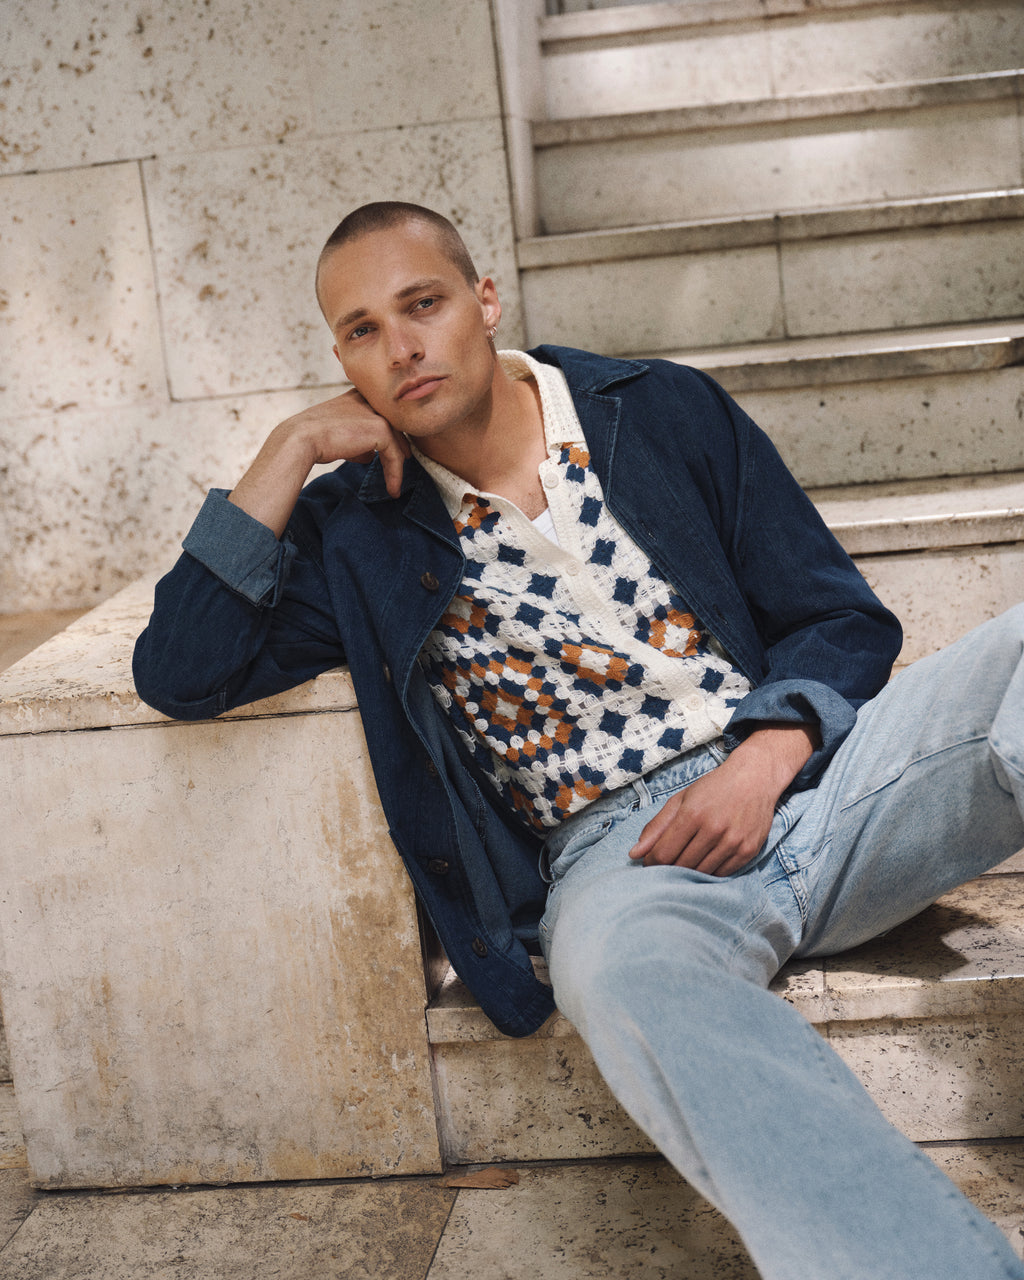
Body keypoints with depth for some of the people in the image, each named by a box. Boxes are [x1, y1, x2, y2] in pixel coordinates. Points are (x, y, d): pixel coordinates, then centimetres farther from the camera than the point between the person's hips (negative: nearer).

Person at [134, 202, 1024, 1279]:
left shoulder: (665, 410, 12)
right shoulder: (359, 532, 11)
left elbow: (843, 618, 12)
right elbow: (177, 674, -2)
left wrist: (766, 756, -9)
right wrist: (291, 451, -2)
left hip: (812, 761, 3)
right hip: (620, 858, -2)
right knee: (625, 971, -40)